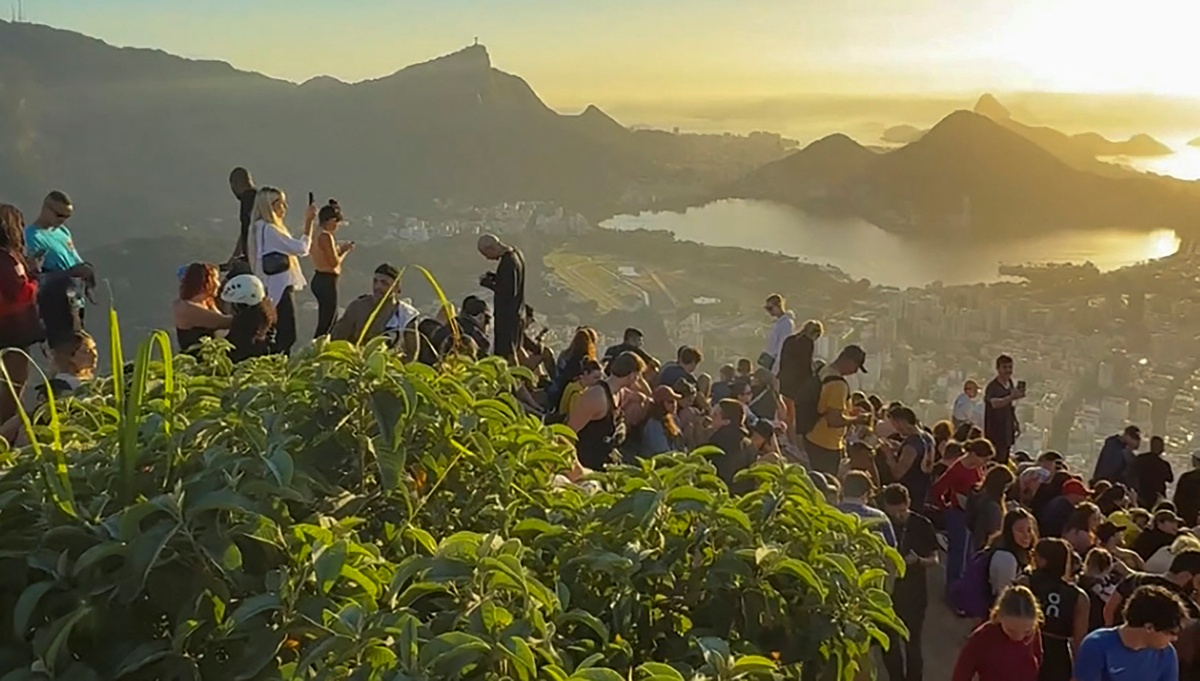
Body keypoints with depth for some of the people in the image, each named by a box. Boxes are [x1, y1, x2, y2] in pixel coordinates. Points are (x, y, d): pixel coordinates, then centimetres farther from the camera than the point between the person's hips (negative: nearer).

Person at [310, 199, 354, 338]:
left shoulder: (317, 235, 12)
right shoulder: (326, 236, -17)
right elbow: (334, 262, -18)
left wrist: (339, 248, 14)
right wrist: (346, 251, -3)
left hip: (320, 279, 10)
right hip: (327, 281, -10)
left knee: (331, 317, 18)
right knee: (326, 322, -7)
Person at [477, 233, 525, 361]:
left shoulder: (507, 263, -25)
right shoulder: (516, 254, 6)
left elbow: (508, 291, -27)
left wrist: (487, 283, -18)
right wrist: (493, 277, 4)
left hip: (507, 315, -10)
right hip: (516, 312, 10)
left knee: (505, 352, -4)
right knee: (514, 350, 20)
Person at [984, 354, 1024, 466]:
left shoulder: (1011, 384, 8)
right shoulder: (993, 386, -18)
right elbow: (995, 403, -39)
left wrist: (1015, 423, 18)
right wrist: (1012, 397, -53)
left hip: (1007, 431, 8)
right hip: (995, 433, -8)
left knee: (1005, 463, 13)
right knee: (996, 463, -9)